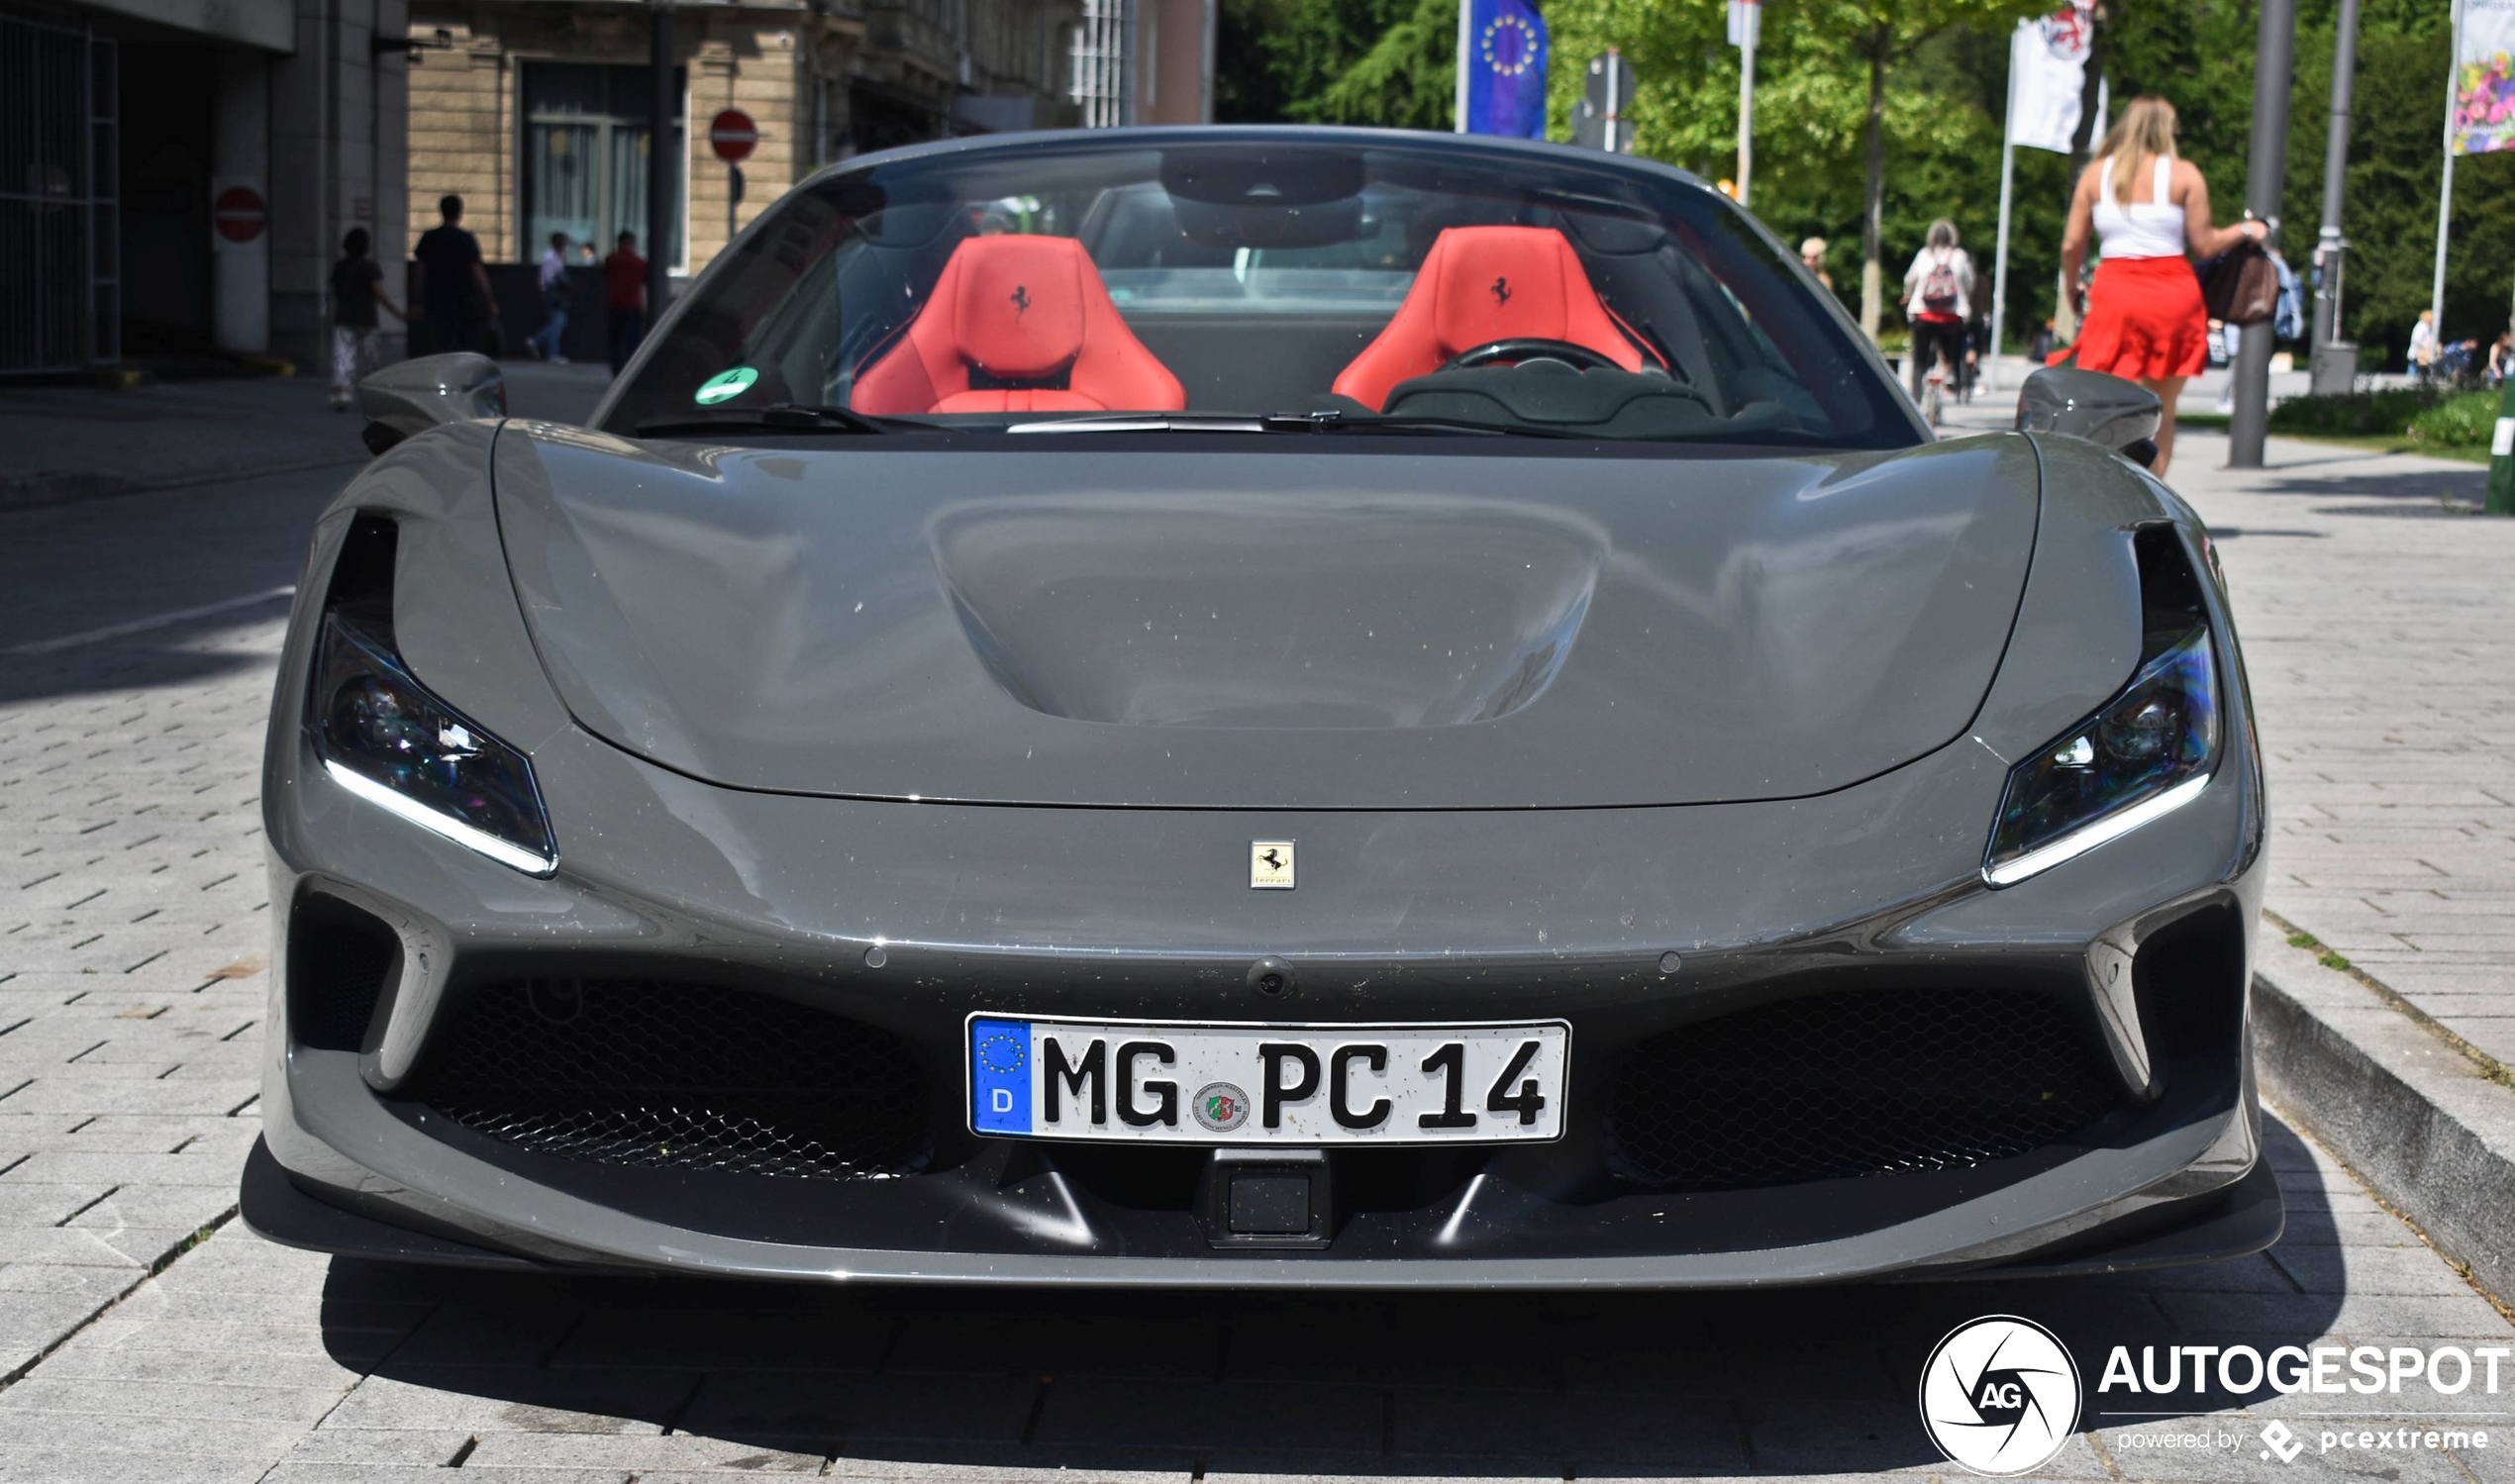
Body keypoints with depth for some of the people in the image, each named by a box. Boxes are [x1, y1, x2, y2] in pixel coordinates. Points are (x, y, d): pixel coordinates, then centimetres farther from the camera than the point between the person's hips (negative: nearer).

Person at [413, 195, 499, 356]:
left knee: (439, 347, -1)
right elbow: (477, 272, -7)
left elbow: (422, 272, 7)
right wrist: (490, 302, -3)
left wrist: (422, 301, 14)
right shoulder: (467, 239, -5)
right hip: (463, 300, -2)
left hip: (436, 301, 2)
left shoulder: (428, 238, 4)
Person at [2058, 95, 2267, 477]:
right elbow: (2204, 245, 0)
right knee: (2161, 411, 8)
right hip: (2172, 292, -1)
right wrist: (2245, 231, 18)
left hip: (2114, 291, 1)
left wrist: (2071, 290, 21)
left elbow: (2072, 244, 6)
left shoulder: (2096, 173, 7)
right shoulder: (2183, 174, 1)